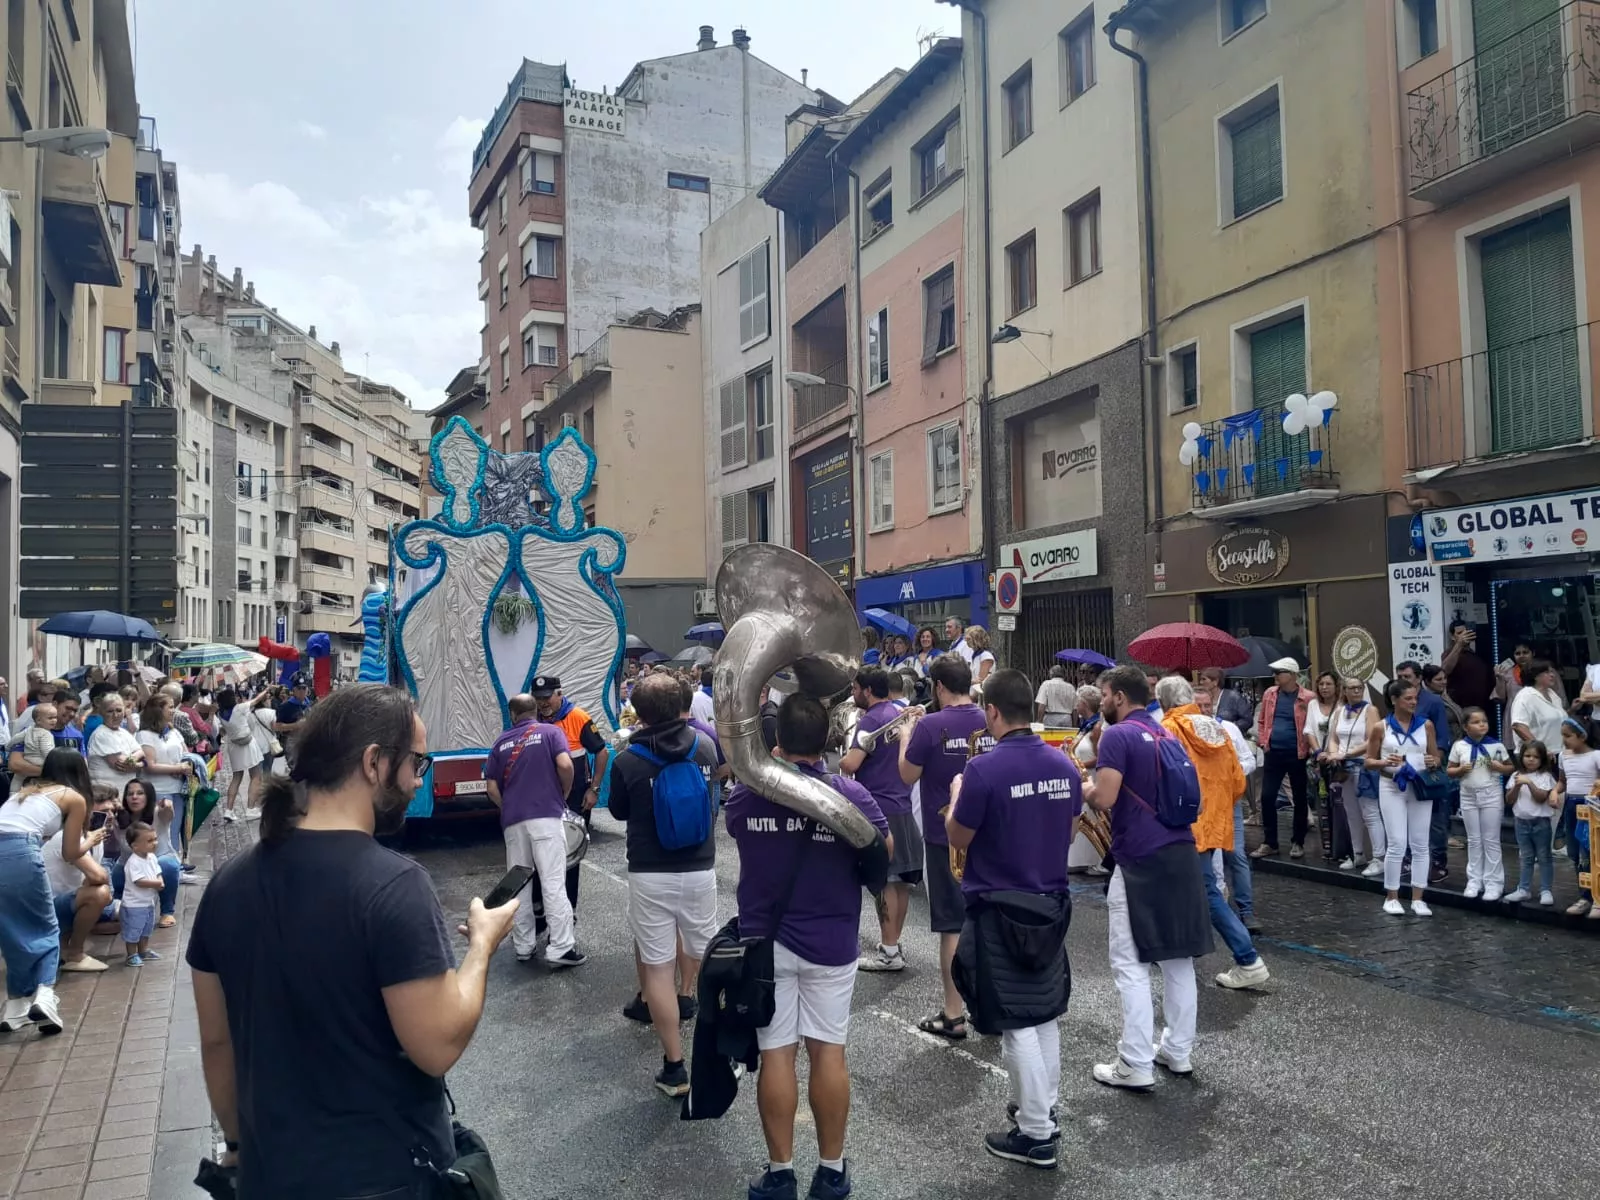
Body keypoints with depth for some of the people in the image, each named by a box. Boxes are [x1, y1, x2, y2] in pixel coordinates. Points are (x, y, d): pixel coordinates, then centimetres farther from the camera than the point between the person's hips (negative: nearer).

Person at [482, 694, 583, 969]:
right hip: (545, 815, -3)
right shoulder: (550, 732, 5)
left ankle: (523, 946, 19)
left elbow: (492, 787, 9)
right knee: (553, 882, -4)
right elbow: (565, 765, -12)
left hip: (512, 820, 3)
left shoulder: (502, 741, 14)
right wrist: (564, 794, 4)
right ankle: (561, 948, -6)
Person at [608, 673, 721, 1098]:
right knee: (704, 953, 22)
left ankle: (675, 1069, 6)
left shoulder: (628, 761, -12)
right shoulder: (704, 746, -4)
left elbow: (619, 812, 5)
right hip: (700, 870, 3)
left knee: (658, 967, 3)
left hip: (650, 875, -3)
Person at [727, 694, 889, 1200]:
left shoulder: (745, 795, -11)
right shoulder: (851, 795, -15)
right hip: (829, 942, 0)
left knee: (776, 1054, 8)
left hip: (763, 940, 1)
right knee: (828, 1053, 9)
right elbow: (886, 849, 0)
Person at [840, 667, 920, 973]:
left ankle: (889, 952, 0)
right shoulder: (900, 715, 13)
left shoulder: (871, 720, -14)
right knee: (900, 878, 11)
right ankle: (893, 944, 21)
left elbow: (850, 765, -23)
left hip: (879, 807, -9)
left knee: (884, 880, -4)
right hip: (902, 804, 9)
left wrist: (840, 760, -3)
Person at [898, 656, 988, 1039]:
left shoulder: (930, 725, -15)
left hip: (946, 836, -5)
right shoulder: (992, 723, -1)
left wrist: (906, 737, 8)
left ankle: (953, 1015, 8)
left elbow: (907, 777, -7)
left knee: (953, 924, 2)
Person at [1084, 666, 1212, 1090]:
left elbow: (1103, 799, -20)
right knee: (1178, 959, 14)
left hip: (1141, 860, -8)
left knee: (1131, 964, -1)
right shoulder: (1167, 735, 15)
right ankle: (1178, 1051, 24)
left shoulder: (1118, 736, -11)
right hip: (1180, 854, 8)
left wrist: (1082, 790, 2)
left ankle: (1135, 1066, 1)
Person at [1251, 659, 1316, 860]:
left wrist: (1309, 748, -12)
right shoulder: (1270, 694, 6)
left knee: (1299, 799, 9)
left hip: (1297, 754, -4)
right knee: (1267, 797, 2)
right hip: (1273, 753, 4)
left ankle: (1297, 842, 21)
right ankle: (1269, 842, 12)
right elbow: (1262, 720, 13)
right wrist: (1263, 741, 4)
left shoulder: (1308, 698, -9)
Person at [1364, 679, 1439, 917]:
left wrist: (1433, 762, -12)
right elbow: (1367, 762, 1)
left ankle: (1418, 898, 15)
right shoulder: (1381, 728, -3)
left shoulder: (1426, 724, 3)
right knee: (1397, 844, -4)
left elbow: (1436, 757, 11)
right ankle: (1391, 897, 10)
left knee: (1420, 844, 6)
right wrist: (1384, 762, -19)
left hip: (1420, 787, 3)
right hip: (1392, 788, -3)